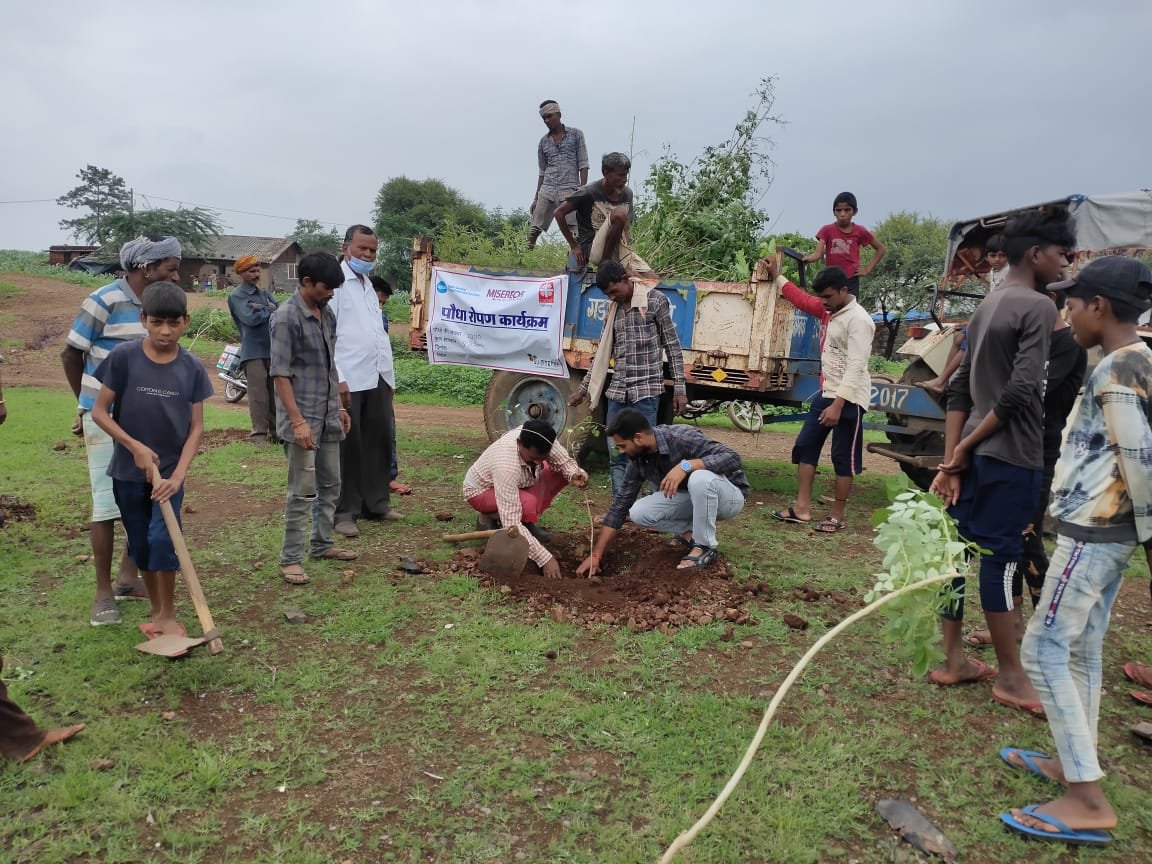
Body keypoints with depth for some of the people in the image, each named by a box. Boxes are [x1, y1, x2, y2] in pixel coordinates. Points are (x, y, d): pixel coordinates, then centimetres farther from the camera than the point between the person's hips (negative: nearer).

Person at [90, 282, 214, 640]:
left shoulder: (192, 367, -7)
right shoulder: (124, 357, -10)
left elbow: (196, 427, -5)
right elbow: (99, 411, -5)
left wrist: (178, 475, -13)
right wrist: (135, 447, -16)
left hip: (170, 470, 0)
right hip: (128, 471, 1)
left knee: (162, 537, -13)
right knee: (141, 544, 10)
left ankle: (168, 615, 5)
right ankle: (156, 611, 28)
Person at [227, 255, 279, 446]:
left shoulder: (264, 293, 19)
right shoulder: (237, 295, -2)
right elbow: (251, 318, -16)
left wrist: (264, 308, -11)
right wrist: (270, 309, -3)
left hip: (272, 349, 6)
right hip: (254, 351, -6)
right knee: (258, 394, -9)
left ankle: (275, 431, 15)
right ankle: (259, 433, -6)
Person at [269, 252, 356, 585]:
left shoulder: (327, 313, 10)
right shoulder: (286, 317, -14)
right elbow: (280, 373, -16)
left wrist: (339, 406, 19)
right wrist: (297, 420, -21)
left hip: (328, 417, 8)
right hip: (303, 419, -8)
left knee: (331, 484, 16)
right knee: (302, 491, -4)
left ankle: (321, 543, 30)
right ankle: (290, 559, 6)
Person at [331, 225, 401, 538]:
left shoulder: (367, 284, 19)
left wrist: (389, 374, 15)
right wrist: (338, 379, -19)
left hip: (378, 377, 8)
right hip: (349, 380, -8)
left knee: (379, 442, 12)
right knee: (348, 447, -1)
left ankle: (376, 503, 23)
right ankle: (344, 512, 8)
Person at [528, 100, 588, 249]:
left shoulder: (576, 134, 7)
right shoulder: (543, 142, 15)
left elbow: (583, 165, 3)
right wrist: (536, 199, 15)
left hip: (569, 190, -3)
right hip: (547, 191, 3)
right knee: (534, 230, -2)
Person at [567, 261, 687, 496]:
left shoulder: (655, 301, -1)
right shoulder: (612, 310, 15)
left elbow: (673, 347, -1)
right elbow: (603, 354, 21)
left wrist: (679, 388, -7)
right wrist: (583, 390, 21)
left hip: (646, 390, -6)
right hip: (617, 391, 6)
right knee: (616, 455, 5)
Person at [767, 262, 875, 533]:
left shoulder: (858, 320, -17)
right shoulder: (828, 310, 10)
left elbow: (855, 367, -24)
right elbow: (801, 299, 28)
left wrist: (838, 404, -29)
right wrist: (776, 277, 28)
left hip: (849, 399, -9)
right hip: (826, 393, 9)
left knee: (843, 458, -1)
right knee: (805, 447, 9)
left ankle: (839, 516, 10)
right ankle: (802, 508, 14)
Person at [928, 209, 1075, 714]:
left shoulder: (986, 307, 16)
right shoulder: (1038, 306, -9)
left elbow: (959, 390, 11)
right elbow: (1021, 390, -19)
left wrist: (953, 456, 7)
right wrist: (968, 447, -9)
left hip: (974, 454, 8)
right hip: (1011, 457, -8)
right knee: (999, 558, -3)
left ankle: (953, 660, 18)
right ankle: (1011, 678, 8)